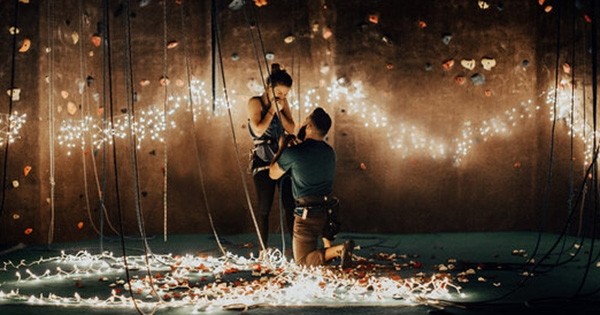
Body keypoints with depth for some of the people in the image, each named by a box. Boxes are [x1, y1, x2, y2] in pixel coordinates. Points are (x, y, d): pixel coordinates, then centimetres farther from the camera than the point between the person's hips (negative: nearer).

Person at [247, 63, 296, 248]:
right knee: (264, 208, 2)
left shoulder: (283, 103, 7)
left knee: (290, 205, 1)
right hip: (263, 161, -4)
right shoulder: (255, 102, -7)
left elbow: (291, 129, 1)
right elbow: (258, 130, -17)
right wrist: (272, 109, -13)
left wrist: (280, 111, -10)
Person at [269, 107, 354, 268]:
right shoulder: (330, 152, 4)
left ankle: (339, 249, -20)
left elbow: (273, 174, 3)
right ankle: (329, 247, 26)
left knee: (303, 260, 1)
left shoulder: (293, 153, -15)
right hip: (329, 211, 7)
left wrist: (282, 148, 14)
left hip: (308, 214, -7)